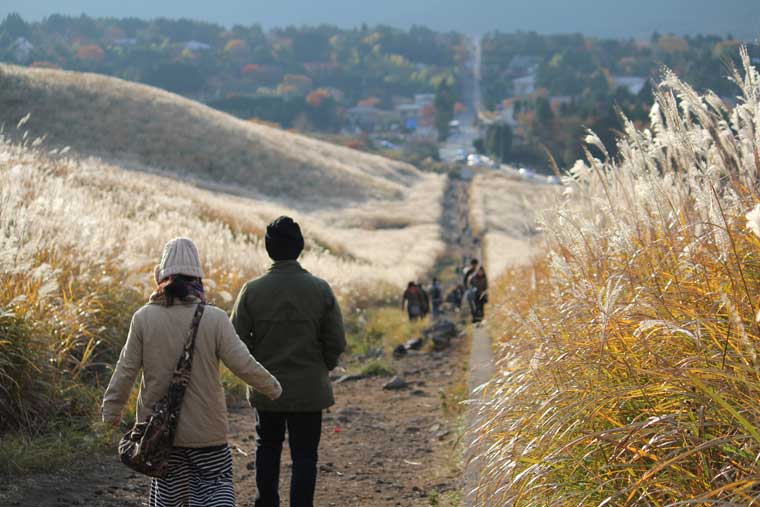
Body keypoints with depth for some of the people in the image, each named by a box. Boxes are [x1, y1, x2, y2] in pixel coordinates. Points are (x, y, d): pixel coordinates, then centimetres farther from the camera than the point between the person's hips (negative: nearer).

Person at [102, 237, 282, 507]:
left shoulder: (143, 318, -8)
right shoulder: (214, 318, -13)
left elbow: (126, 370, -3)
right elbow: (243, 364, -11)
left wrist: (111, 409, 11)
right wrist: (272, 388, 6)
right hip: (205, 429, -2)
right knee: (217, 484, 11)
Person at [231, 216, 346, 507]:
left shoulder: (252, 290, -8)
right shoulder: (320, 290, -8)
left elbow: (237, 341, -6)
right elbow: (337, 343, -6)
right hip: (309, 390, -1)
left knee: (268, 448, 21)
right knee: (304, 456, 6)